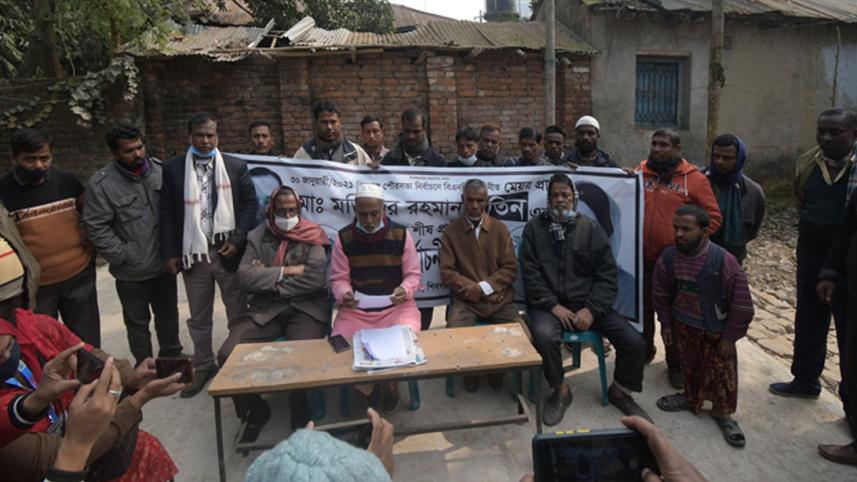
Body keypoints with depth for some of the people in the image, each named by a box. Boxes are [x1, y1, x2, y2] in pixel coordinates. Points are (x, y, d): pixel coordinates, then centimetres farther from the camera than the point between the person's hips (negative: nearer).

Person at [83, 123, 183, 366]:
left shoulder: (160, 171, -1)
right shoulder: (101, 184, -13)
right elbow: (97, 229, -13)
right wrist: (124, 257, -13)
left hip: (164, 264, 4)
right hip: (131, 272, -3)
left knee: (169, 315, 20)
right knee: (137, 322, 14)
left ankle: (172, 357, 40)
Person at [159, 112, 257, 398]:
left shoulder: (236, 166, 2)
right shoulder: (173, 168, 4)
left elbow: (249, 204, 0)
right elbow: (167, 212, 2)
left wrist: (237, 240, -10)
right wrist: (169, 253, -3)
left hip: (227, 250, -1)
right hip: (193, 252, 1)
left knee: (237, 313, 8)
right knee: (198, 316, 14)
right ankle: (202, 366, 29)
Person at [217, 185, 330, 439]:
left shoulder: (312, 236, 4)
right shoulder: (257, 236, 12)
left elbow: (315, 278, -11)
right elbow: (244, 277, -2)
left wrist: (267, 279, -6)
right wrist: (284, 271, -11)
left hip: (305, 307, -3)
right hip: (265, 309, 3)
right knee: (228, 354, -17)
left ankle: (300, 412, 0)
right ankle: (255, 409, 8)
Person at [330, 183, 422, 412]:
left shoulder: (402, 234, -3)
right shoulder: (344, 238, -1)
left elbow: (413, 274, 1)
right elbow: (338, 279, 2)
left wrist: (405, 291, -22)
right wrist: (344, 295, -21)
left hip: (396, 305, -1)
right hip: (356, 308, 1)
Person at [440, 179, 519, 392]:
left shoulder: (500, 228, 9)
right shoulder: (451, 231, 5)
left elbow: (510, 268, 3)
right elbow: (447, 272, 0)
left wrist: (484, 287, -11)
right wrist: (471, 287, -16)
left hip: (499, 297, 1)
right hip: (466, 299, -1)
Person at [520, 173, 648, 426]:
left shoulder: (592, 229, 6)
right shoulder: (534, 228, 3)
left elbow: (606, 276, 3)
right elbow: (530, 273, -3)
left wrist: (591, 309, -11)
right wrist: (554, 306, -14)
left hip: (587, 304, 2)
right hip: (549, 304, -2)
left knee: (635, 342, -13)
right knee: (544, 336, -35)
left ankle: (619, 390, 17)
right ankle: (560, 390, -5)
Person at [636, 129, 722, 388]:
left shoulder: (694, 179, -6)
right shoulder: (640, 172, 3)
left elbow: (713, 218, -5)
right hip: (641, 258, 3)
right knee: (642, 307, 16)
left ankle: (676, 364, 26)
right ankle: (643, 352, 36)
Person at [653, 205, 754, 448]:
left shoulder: (724, 261, -26)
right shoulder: (668, 258, -15)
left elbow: (742, 305, -18)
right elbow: (661, 294, 2)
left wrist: (729, 337, -13)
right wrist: (666, 325, 4)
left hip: (715, 330, -3)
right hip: (683, 326, 3)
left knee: (721, 371, 5)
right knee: (689, 367, 16)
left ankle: (722, 413, 26)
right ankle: (692, 398, 40)